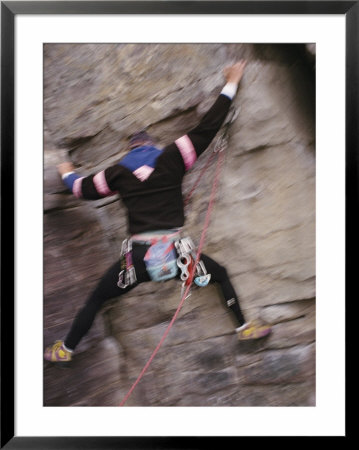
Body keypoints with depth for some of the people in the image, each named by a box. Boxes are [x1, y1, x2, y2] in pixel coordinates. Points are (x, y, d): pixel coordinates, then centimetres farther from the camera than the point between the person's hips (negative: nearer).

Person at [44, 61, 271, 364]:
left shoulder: (119, 171, 7)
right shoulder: (172, 158, 3)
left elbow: (83, 188, 21)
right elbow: (207, 129, 7)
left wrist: (67, 174, 44)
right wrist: (230, 86, 17)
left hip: (139, 258, 1)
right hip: (176, 252, 0)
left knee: (96, 299, 22)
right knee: (221, 275, 27)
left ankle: (65, 350, 33)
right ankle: (244, 327, 30)